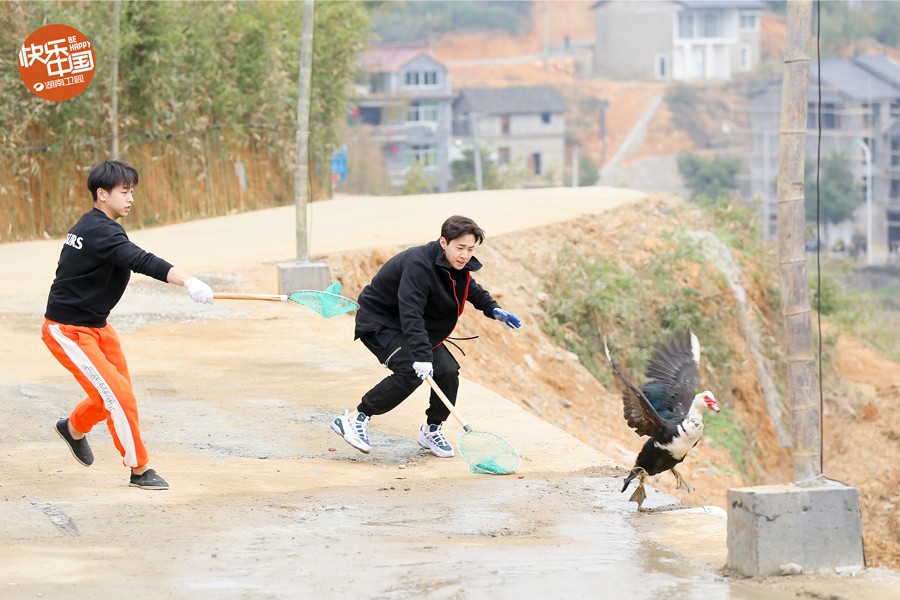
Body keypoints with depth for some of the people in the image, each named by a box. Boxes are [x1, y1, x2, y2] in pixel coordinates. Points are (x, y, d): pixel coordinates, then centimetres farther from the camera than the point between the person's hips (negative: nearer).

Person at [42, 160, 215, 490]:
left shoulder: (91, 225, 7)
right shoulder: (101, 231, -25)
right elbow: (142, 261, -41)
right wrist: (187, 280, -54)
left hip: (96, 326, 10)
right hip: (67, 331, -10)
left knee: (117, 392, 17)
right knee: (117, 393, -13)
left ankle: (74, 428, 43)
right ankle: (139, 470, -3)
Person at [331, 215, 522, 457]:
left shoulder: (457, 267, -4)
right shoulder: (419, 264, -32)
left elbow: (471, 289, 19)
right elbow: (411, 314, -40)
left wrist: (494, 310, 0)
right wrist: (422, 356, -48)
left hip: (417, 326, 8)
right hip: (378, 322, -8)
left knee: (448, 371, -6)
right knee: (411, 372, -28)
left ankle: (431, 430, 14)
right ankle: (355, 418, -19)